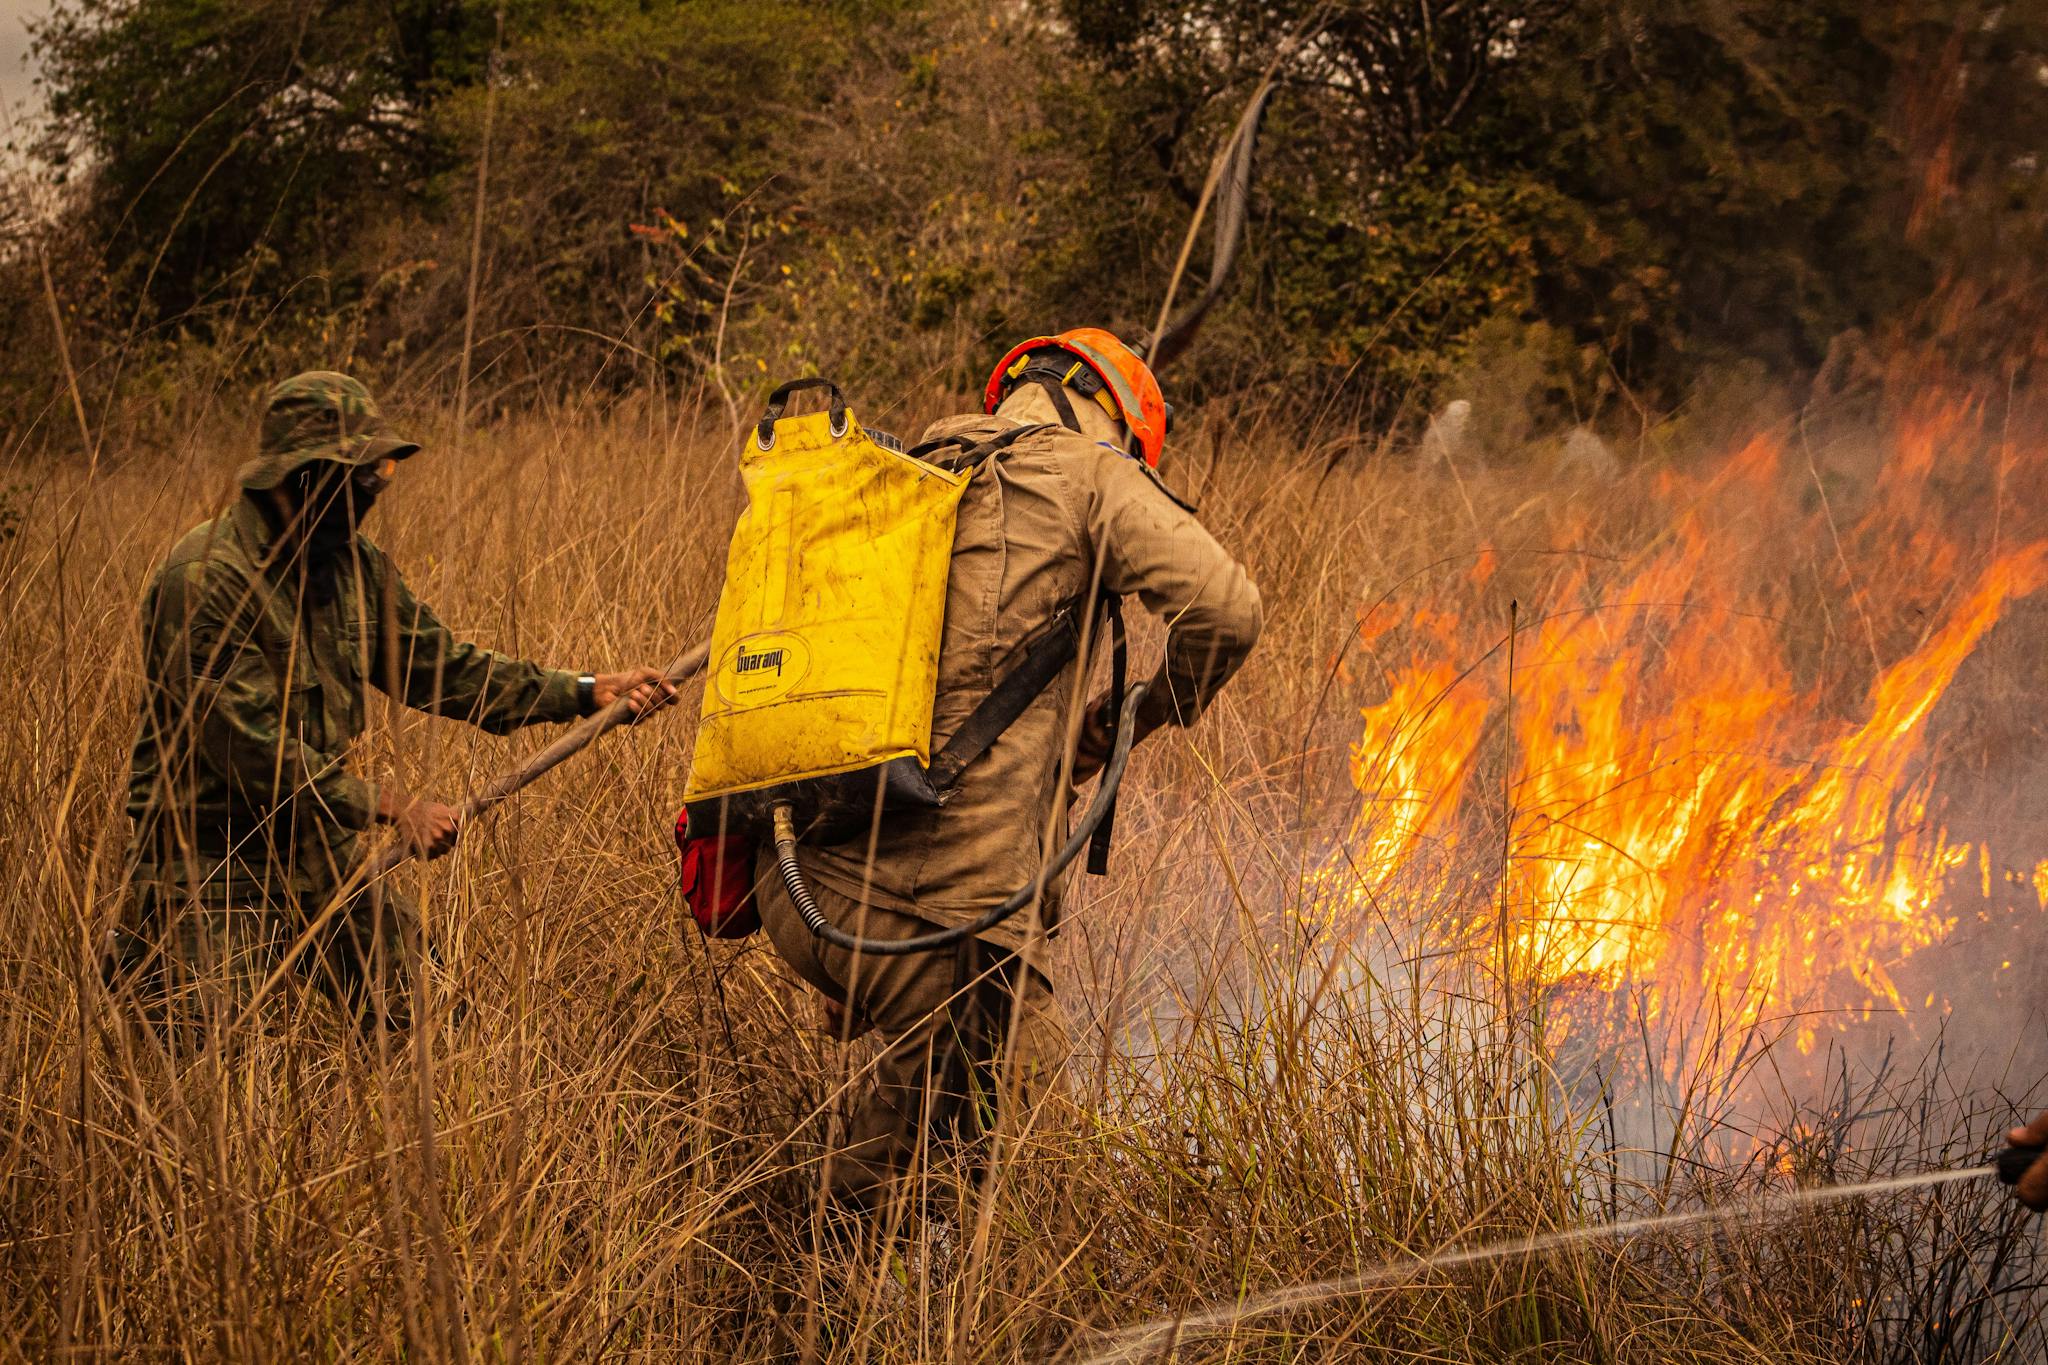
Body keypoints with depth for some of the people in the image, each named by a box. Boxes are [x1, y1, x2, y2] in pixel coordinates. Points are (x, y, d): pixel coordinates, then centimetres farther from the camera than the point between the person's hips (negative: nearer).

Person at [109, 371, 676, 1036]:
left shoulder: (353, 563, 4)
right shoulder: (205, 580, -21)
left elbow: (441, 668, 8)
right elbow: (255, 751, -23)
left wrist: (591, 691, 1)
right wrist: (392, 805, -19)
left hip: (318, 851, 7)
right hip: (212, 867, -7)